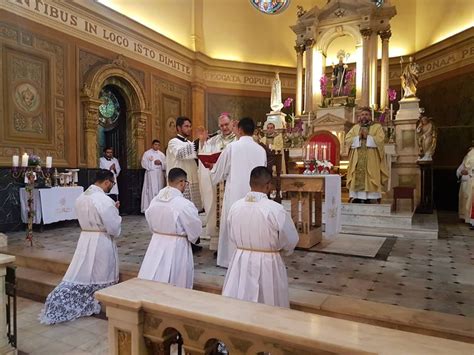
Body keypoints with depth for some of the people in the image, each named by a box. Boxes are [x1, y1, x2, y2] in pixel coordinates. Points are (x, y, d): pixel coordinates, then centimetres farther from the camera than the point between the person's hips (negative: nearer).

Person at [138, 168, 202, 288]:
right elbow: (196, 230, -10)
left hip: (156, 244, 6)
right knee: (176, 289, 10)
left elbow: (151, 224, 9)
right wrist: (184, 235, 11)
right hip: (177, 248, -5)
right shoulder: (185, 204, -21)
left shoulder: (155, 200, -4)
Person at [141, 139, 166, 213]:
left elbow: (166, 165, 11)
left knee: (159, 190, 2)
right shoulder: (147, 153, 4)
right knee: (151, 191, -10)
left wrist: (161, 163, -9)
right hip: (150, 174, -4)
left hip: (160, 174, 4)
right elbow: (144, 164, -4)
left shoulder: (161, 154, 15)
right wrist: (153, 163, -13)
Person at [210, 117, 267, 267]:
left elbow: (218, 172, 1)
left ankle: (230, 259, 16)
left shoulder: (232, 147, -7)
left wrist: (214, 177, 23)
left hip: (235, 193, -3)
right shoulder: (261, 150, 1)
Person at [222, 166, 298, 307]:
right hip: (268, 265, -4)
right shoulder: (276, 209, -19)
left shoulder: (235, 207, -7)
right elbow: (291, 240, -8)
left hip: (241, 262, 4)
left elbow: (232, 237, 7)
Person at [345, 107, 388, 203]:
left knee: (370, 178, -7)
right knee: (357, 177, -3)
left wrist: (367, 136, -11)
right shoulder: (355, 128, 17)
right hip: (356, 159, 3)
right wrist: (358, 137, -8)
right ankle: (356, 197, 0)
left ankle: (369, 198, -4)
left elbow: (380, 139, -8)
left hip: (371, 159, -3)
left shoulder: (377, 127, 8)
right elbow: (347, 139, 4)